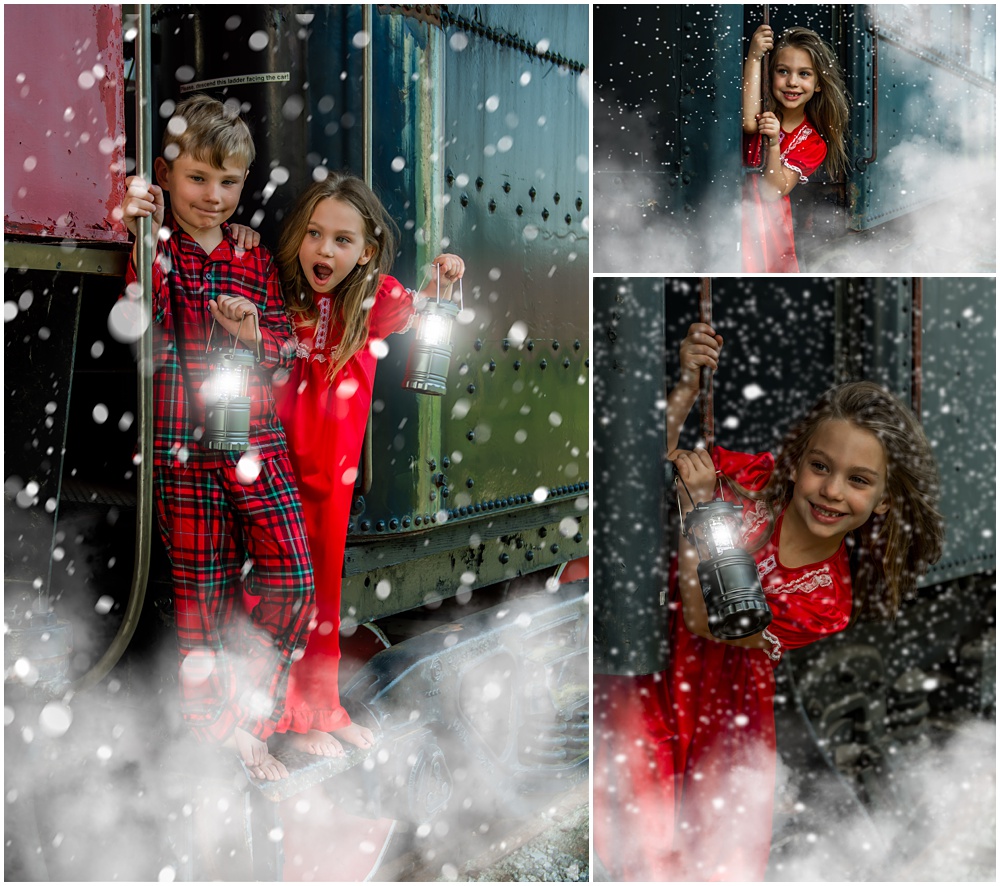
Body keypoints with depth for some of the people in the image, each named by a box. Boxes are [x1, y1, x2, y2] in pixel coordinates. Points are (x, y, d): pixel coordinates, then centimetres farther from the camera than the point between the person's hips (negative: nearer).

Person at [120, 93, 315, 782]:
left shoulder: (255, 258, 11)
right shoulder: (152, 245, 1)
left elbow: (286, 350, 12)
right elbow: (146, 327, -15)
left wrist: (256, 336, -10)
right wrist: (147, 240, -22)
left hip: (257, 438, 4)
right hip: (182, 441, -3)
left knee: (292, 574, -4)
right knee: (200, 582, 4)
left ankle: (244, 718, 14)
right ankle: (210, 724, 22)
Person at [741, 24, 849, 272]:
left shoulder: (813, 143, -3)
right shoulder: (762, 109, -2)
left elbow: (774, 192, -13)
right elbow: (748, 122, -29)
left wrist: (773, 144, -28)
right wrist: (754, 56, -28)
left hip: (765, 222, 1)